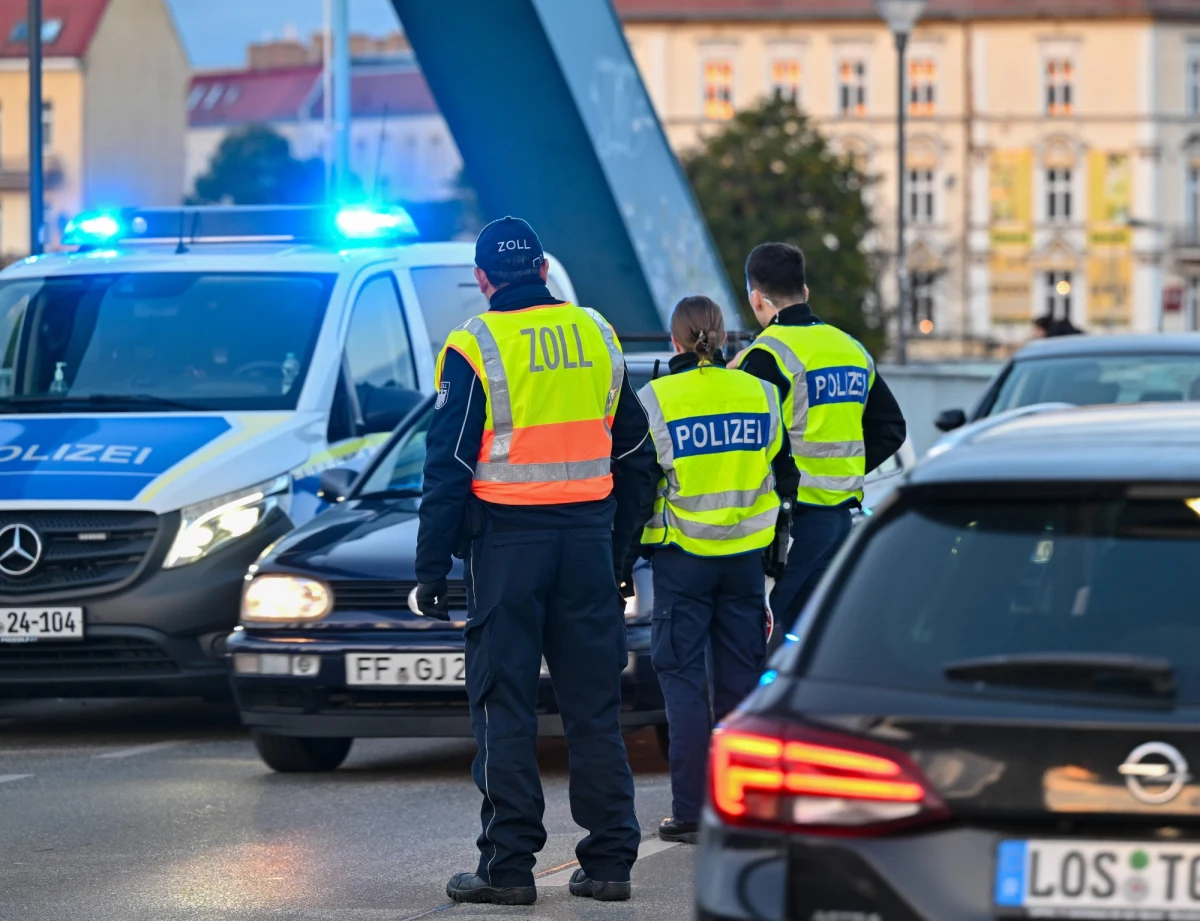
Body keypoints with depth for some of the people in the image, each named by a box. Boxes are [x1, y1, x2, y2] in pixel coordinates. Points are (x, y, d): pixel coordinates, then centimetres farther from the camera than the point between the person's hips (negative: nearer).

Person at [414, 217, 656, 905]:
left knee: (506, 706, 0)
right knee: (595, 704, 7)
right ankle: (609, 861, 7)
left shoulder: (475, 347, -6)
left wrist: (432, 566, -2)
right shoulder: (597, 336, 10)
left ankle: (509, 864, -2)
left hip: (508, 541, -4)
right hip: (588, 538, 4)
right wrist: (619, 551, 23)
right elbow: (634, 456, 16)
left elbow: (449, 464, -7)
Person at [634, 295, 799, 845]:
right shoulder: (760, 396, 2)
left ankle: (691, 811, -2)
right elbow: (785, 479, 10)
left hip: (681, 557, -3)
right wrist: (778, 550, 21)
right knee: (741, 676, 10)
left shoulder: (655, 401, -8)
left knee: (683, 678, 1)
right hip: (746, 554, 3)